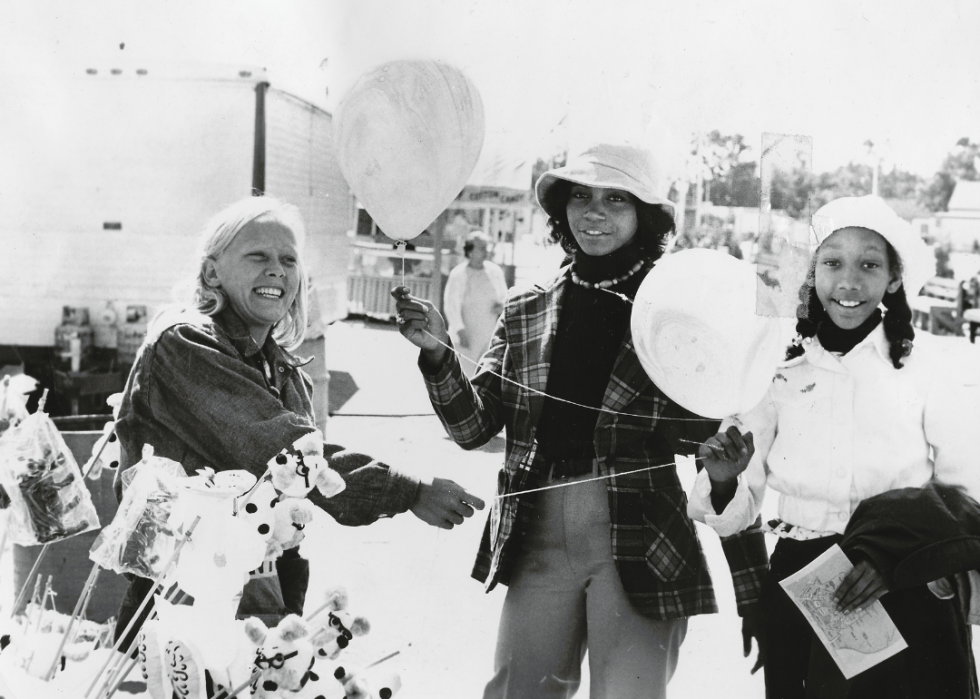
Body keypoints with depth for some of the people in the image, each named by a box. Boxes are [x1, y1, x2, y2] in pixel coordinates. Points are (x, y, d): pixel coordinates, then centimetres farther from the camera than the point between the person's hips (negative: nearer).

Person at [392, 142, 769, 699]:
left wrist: (755, 593, -2)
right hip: (538, 543, 4)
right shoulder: (527, 311, 8)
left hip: (642, 547, -3)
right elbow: (474, 426, 7)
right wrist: (437, 354, -11)